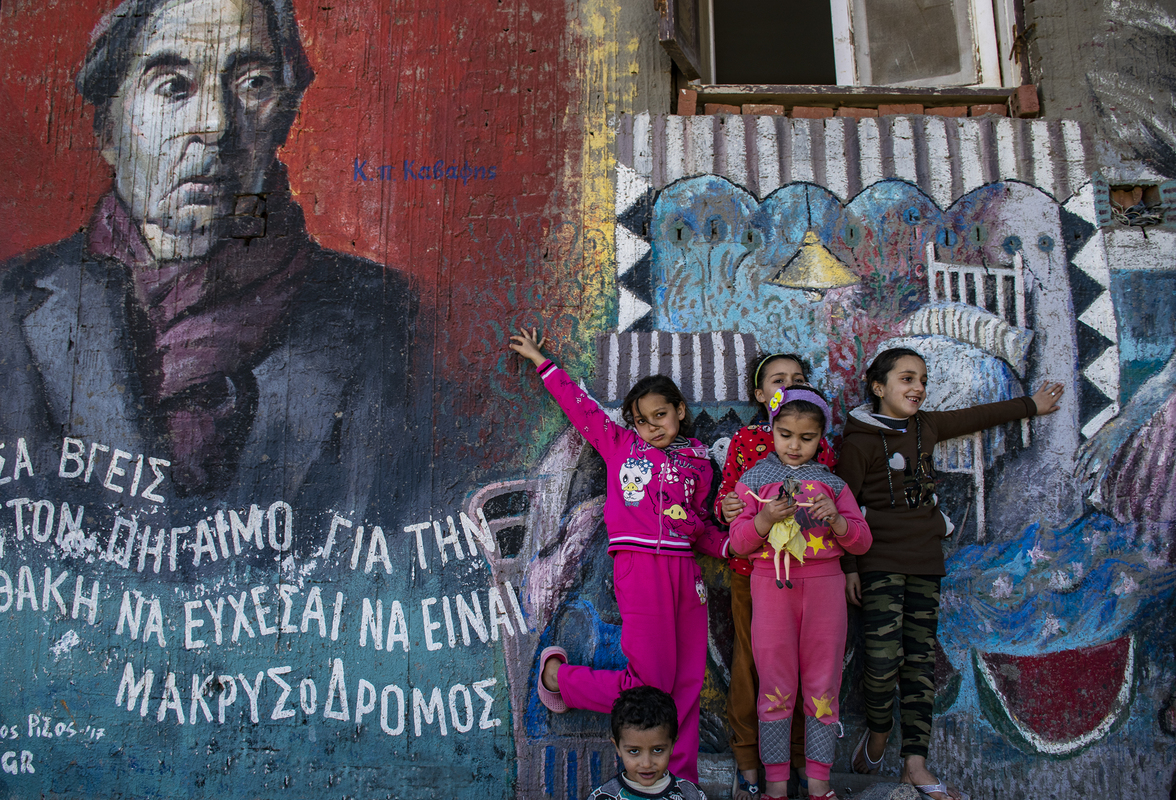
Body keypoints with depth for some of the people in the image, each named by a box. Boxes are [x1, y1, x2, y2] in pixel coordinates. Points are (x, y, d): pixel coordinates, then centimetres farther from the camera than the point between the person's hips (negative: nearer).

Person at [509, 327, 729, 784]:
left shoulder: (697, 463, 18)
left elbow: (699, 524, 20)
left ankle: (681, 778, 17)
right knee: (650, 686, -6)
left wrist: (731, 546, 2)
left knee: (687, 686, 5)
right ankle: (558, 675, 17)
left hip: (684, 570, 4)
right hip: (639, 569, -4)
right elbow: (580, 406, 17)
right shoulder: (620, 444, 11)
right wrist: (540, 360, 21)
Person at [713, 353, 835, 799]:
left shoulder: (819, 441, 9)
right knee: (749, 660, 4)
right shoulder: (744, 440, 4)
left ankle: (801, 757, 22)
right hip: (751, 565, -1)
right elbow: (724, 497, 5)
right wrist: (726, 508, -17)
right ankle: (747, 764, 17)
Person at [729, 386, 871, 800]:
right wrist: (765, 519, -18)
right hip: (771, 584, -1)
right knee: (775, 683, 2)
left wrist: (837, 520, -13)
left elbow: (861, 541, 7)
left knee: (823, 683, 4)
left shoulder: (831, 483, 10)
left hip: (823, 585, 2)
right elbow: (738, 541, 0)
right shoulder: (754, 479, 6)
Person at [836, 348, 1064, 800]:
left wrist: (1031, 405, 39)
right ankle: (877, 733, 15)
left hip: (925, 561, 6)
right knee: (884, 655, -14)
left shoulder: (927, 426, 11)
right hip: (880, 561, -6)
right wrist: (848, 565, -9)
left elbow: (977, 417, 28)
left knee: (920, 660, 6)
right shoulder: (859, 440, -7)